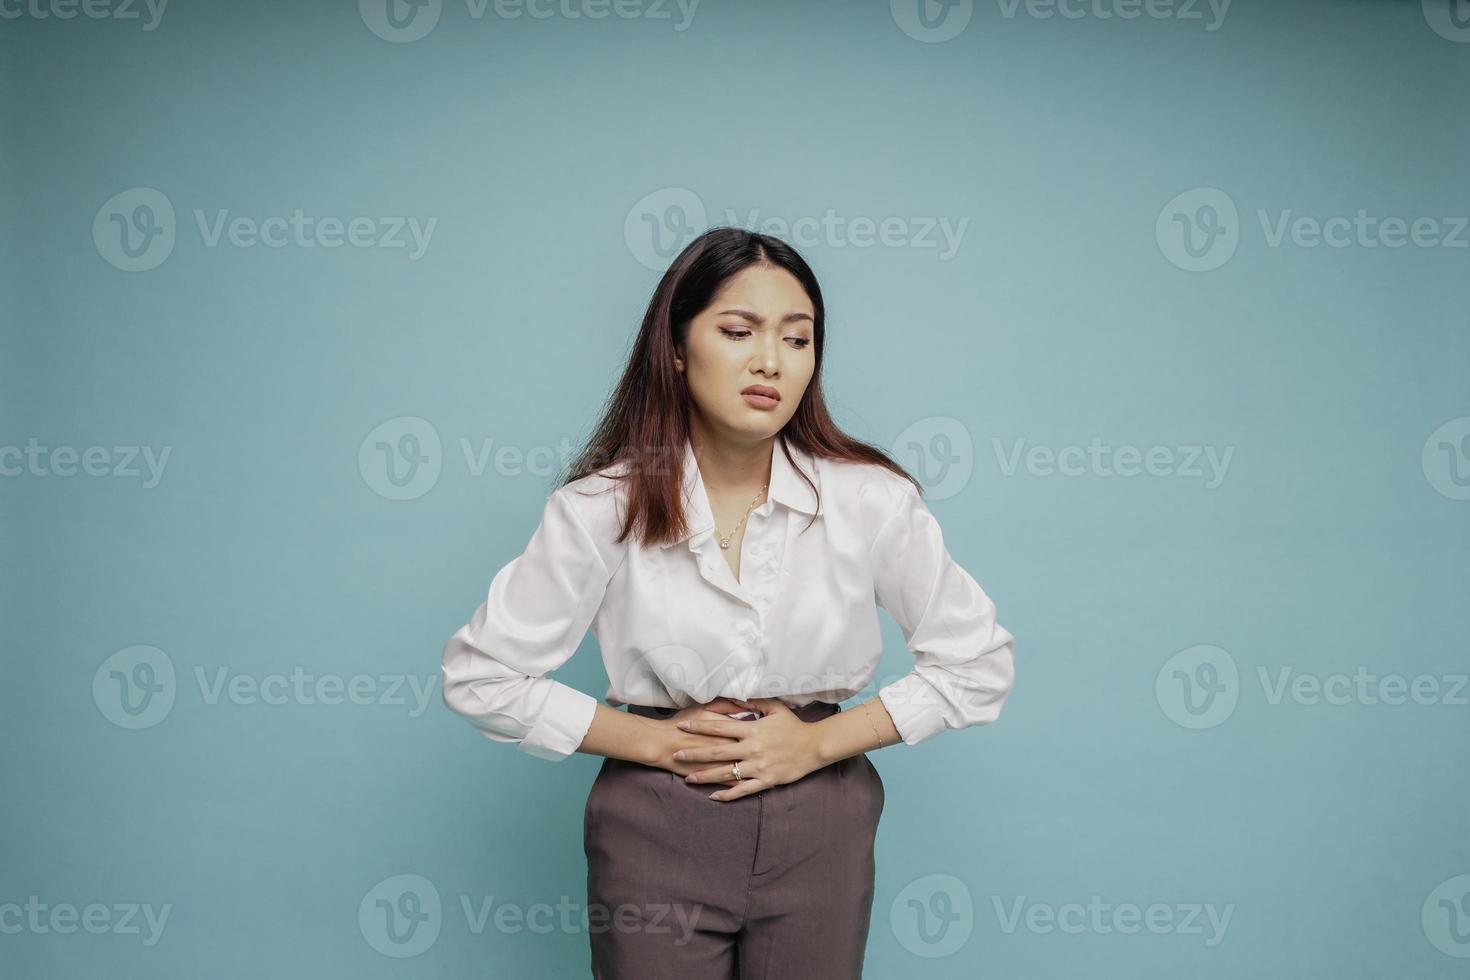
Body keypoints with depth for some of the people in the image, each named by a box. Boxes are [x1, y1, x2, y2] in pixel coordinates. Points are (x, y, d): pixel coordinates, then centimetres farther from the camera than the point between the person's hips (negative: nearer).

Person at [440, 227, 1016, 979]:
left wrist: (818, 741, -10)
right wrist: (658, 741, -10)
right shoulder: (603, 508, -10)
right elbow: (479, 675, -4)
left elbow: (979, 663, -1)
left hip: (819, 827, 1)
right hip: (656, 827, -1)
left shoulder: (871, 499, -9)